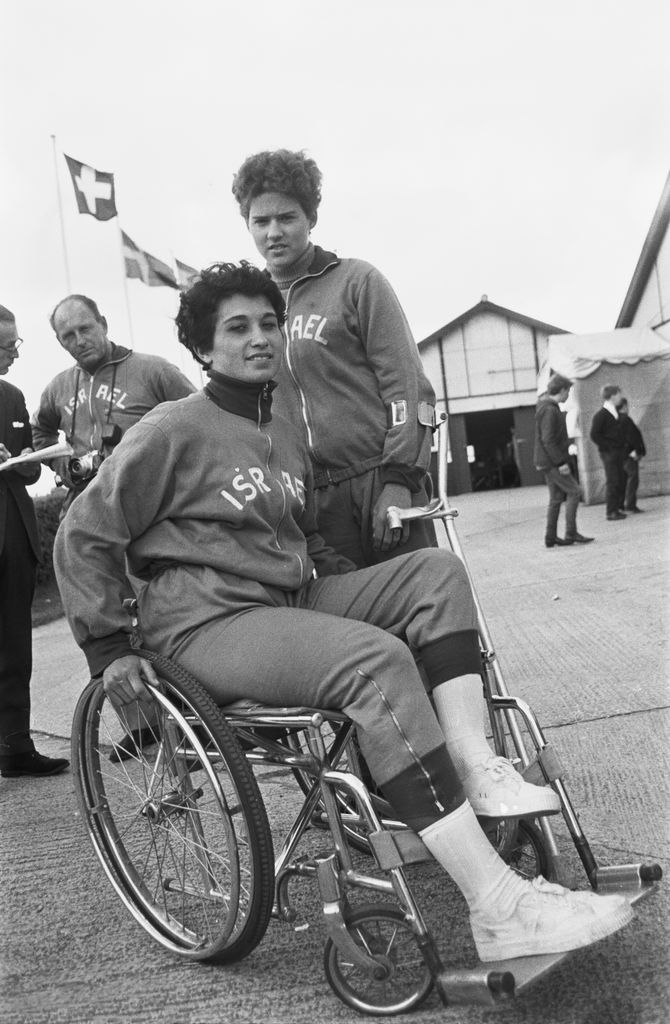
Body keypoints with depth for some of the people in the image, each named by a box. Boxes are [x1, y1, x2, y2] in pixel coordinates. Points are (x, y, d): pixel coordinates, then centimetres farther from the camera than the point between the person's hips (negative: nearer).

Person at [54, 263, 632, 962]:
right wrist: (108, 648, -9)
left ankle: (476, 768, -22)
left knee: (435, 571, -8)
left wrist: (362, 589, 14)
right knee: (376, 659, -32)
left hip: (293, 602, 8)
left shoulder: (287, 437, 19)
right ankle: (498, 909, -33)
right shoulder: (172, 431, -4)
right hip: (207, 624, -8)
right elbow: (83, 537, -3)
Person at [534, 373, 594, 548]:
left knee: (557, 497, 11)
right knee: (574, 491, -8)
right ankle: (571, 533, -6)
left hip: (549, 461, 10)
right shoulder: (549, 410, -17)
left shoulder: (550, 407, 15)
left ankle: (551, 537, 13)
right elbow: (548, 440, -23)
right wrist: (561, 462, -22)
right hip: (551, 461, -10)